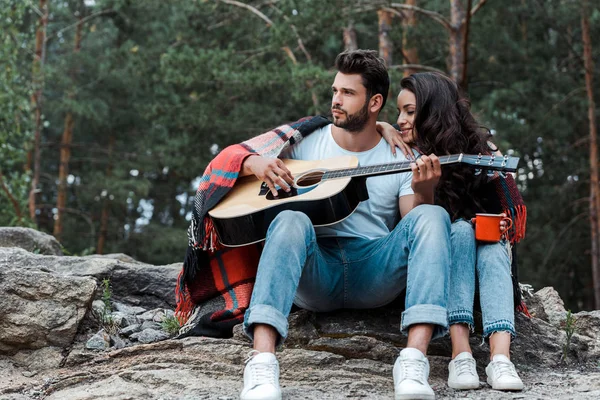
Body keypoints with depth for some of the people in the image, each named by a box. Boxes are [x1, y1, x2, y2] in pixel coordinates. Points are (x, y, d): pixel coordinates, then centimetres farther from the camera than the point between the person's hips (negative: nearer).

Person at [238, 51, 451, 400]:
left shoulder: (404, 159, 12)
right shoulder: (304, 142, 13)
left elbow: (414, 224, 2)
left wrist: (423, 193, -20)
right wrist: (255, 164, -7)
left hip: (375, 274, 0)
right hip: (315, 273, 0)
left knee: (433, 216, -24)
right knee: (292, 220, -33)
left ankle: (415, 358, -41)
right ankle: (262, 360, -48)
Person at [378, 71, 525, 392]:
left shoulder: (480, 146, 0)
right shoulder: (405, 154, 1)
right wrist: (382, 128, -10)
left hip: (486, 243, 1)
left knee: (493, 251, -32)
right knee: (461, 229, -31)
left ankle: (501, 358, -53)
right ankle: (461, 355, -46)